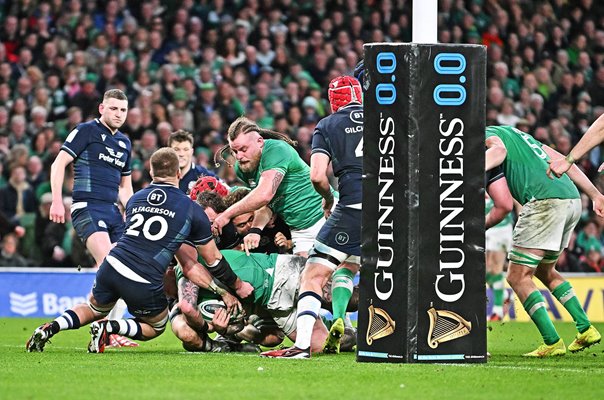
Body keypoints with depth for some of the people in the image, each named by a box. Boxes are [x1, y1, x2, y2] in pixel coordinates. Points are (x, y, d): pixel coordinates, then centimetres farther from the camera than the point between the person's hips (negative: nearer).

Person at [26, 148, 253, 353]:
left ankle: (52, 327, 4)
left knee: (94, 309, 33)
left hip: (112, 267, 4)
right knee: (156, 328, 24)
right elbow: (213, 260, 12)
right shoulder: (192, 210, 3)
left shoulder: (135, 199, 15)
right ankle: (110, 327, -4)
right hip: (145, 284, -4)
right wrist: (237, 286, 29)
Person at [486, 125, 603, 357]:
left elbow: (499, 149, -19)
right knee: (545, 272, 25)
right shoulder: (519, 136, 32)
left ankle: (552, 343, -10)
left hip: (545, 200, -9)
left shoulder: (487, 135, 7)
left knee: (517, 277, -4)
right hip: (572, 200, 9)